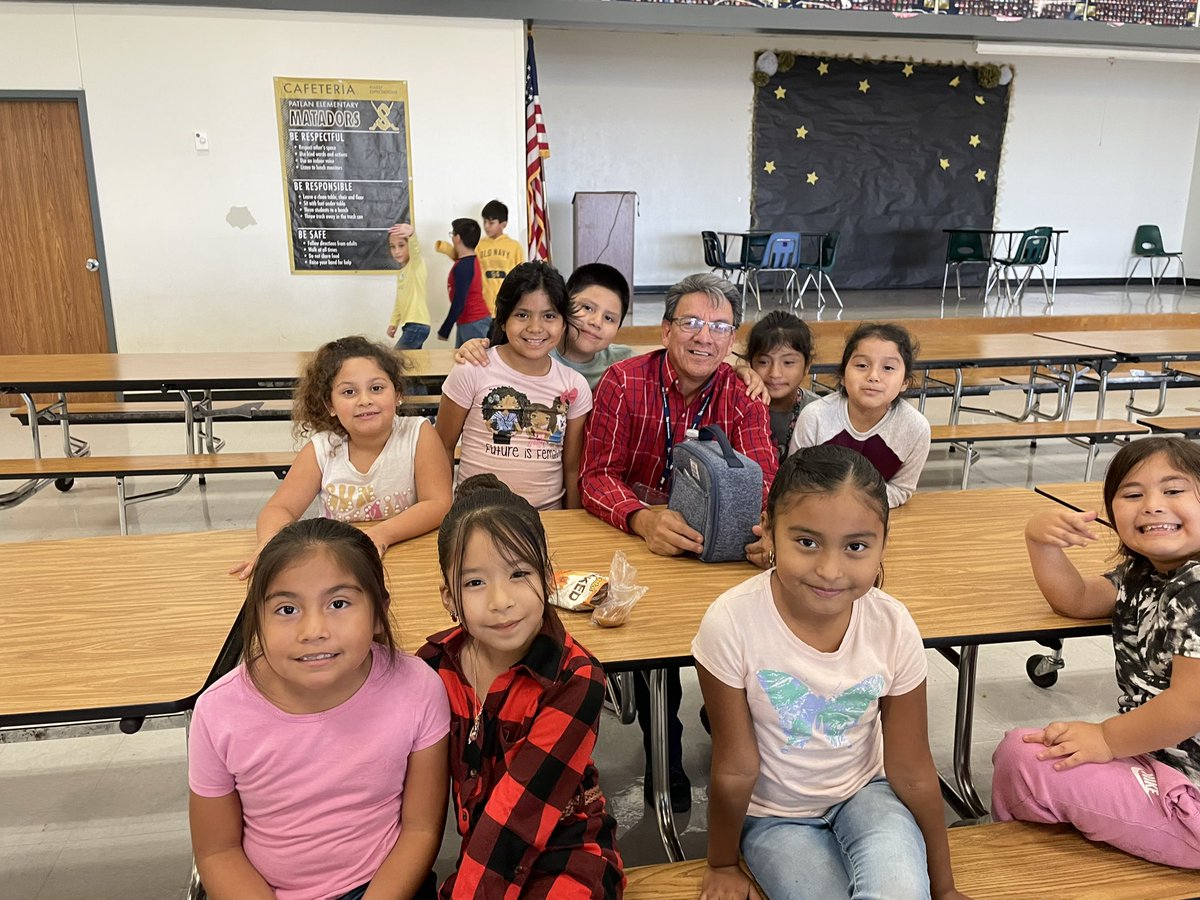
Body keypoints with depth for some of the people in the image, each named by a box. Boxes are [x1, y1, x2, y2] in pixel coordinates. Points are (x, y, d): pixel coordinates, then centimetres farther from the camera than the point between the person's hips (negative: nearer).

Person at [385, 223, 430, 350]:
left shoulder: (416, 265, -9)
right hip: (410, 325, 8)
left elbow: (415, 249, -32)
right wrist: (393, 323, 17)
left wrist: (411, 234, -53)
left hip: (417, 325, -8)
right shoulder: (401, 272, 15)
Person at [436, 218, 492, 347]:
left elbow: (459, 304, -22)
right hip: (474, 321, 10)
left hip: (473, 323, -10)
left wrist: (444, 331, -17)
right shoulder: (471, 260, 8)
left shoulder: (463, 266, -21)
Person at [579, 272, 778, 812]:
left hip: (717, 541, 3)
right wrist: (643, 519, -36)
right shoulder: (624, 382, -9)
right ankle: (664, 757, -2)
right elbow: (597, 475, -14)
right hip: (632, 536, -2)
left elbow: (761, 477, -11)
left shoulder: (742, 394, -2)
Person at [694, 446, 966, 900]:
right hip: (776, 812, 0)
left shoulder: (893, 627, -21)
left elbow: (913, 773, -7)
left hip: (865, 793, 1)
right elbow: (735, 770, -15)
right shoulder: (733, 622, -30)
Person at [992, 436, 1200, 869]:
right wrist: (1041, 540, -9)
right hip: (1156, 755, 10)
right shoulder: (1144, 575, 5)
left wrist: (1107, 739, -14)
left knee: (1021, 756, -9)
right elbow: (1074, 599, 12)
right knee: (1020, 747, 15)